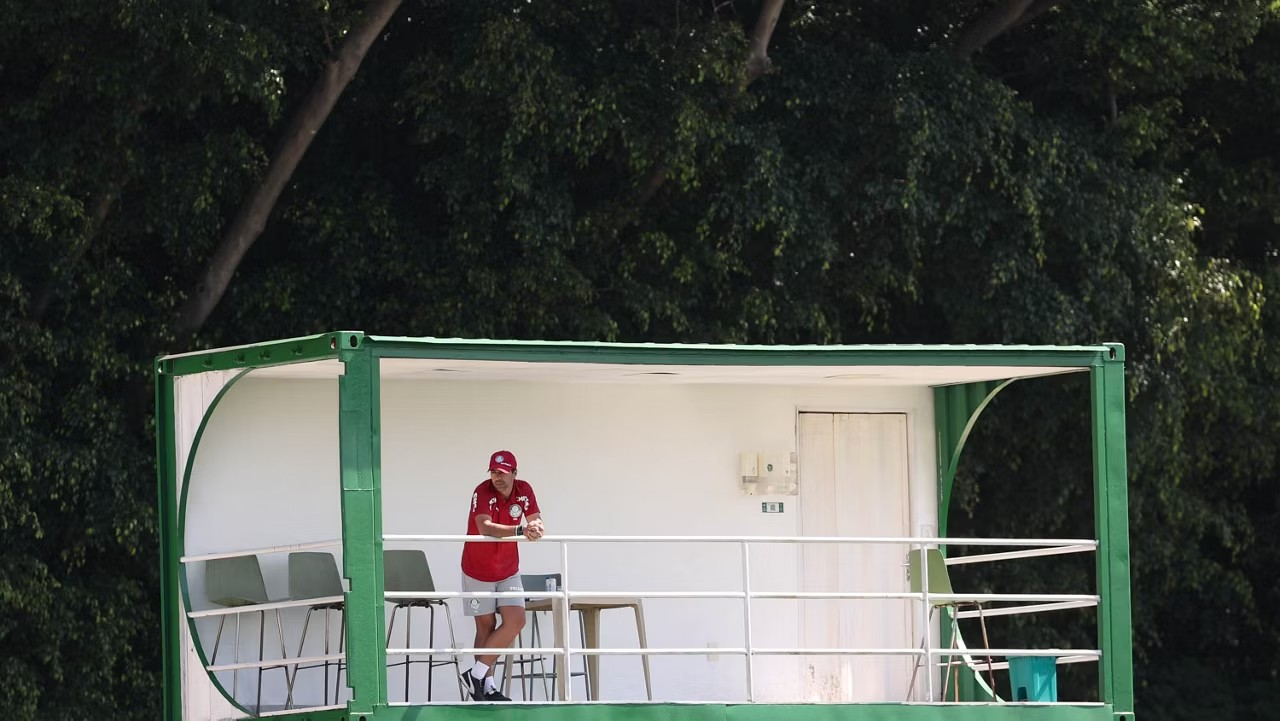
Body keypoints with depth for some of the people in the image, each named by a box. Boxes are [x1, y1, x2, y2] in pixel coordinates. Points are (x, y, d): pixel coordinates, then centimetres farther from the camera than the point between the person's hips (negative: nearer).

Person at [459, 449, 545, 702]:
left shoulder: (524, 491, -6)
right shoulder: (482, 492, -22)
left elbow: (536, 520, -2)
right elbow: (485, 527, -37)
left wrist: (536, 526, -29)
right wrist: (520, 530, -48)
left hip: (508, 571, 4)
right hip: (478, 571, -4)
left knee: (516, 621, -9)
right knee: (486, 625, 0)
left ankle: (477, 673, -4)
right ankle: (487, 685, 7)